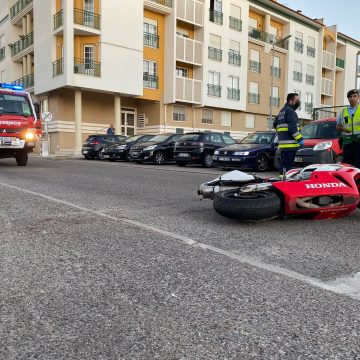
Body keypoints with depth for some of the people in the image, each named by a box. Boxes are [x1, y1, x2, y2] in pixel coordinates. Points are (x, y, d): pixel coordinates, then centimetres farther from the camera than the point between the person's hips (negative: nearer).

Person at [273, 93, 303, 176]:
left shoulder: (282, 111, 22)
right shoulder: (290, 111, -9)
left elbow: (275, 124, 29)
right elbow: (292, 127, -19)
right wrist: (299, 139, -19)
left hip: (282, 144, 10)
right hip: (290, 144, -10)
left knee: (283, 164, 15)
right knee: (288, 166, -11)